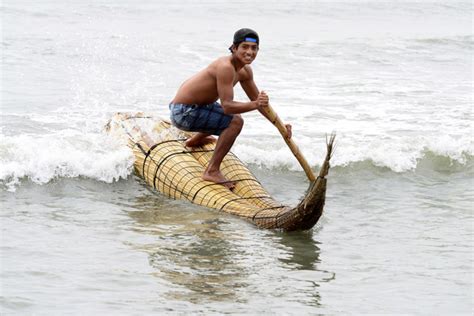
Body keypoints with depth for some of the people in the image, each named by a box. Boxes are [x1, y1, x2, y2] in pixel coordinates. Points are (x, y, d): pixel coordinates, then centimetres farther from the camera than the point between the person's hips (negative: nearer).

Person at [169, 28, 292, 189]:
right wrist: (254, 105, -44)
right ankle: (212, 171, -17)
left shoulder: (245, 71, 3)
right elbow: (227, 106, -32)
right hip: (183, 112, -10)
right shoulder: (225, 67, -27)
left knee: (234, 114, 31)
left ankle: (195, 140, 45)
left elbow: (257, 100, 11)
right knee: (235, 121, -25)